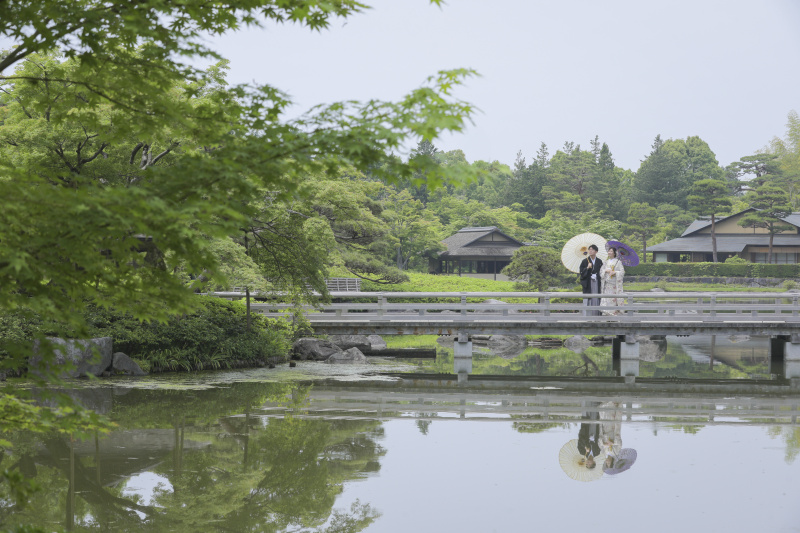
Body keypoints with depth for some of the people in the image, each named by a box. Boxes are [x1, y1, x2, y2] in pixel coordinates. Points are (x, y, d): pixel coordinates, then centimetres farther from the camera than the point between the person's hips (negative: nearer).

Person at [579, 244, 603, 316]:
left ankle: (596, 316, 7)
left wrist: (601, 284, 1)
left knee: (596, 300, 1)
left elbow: (602, 273, 8)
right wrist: (587, 268, -19)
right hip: (588, 284, -2)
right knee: (588, 301, -5)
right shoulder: (585, 261, 1)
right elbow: (582, 273, -2)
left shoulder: (599, 261, 6)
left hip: (597, 283, 2)